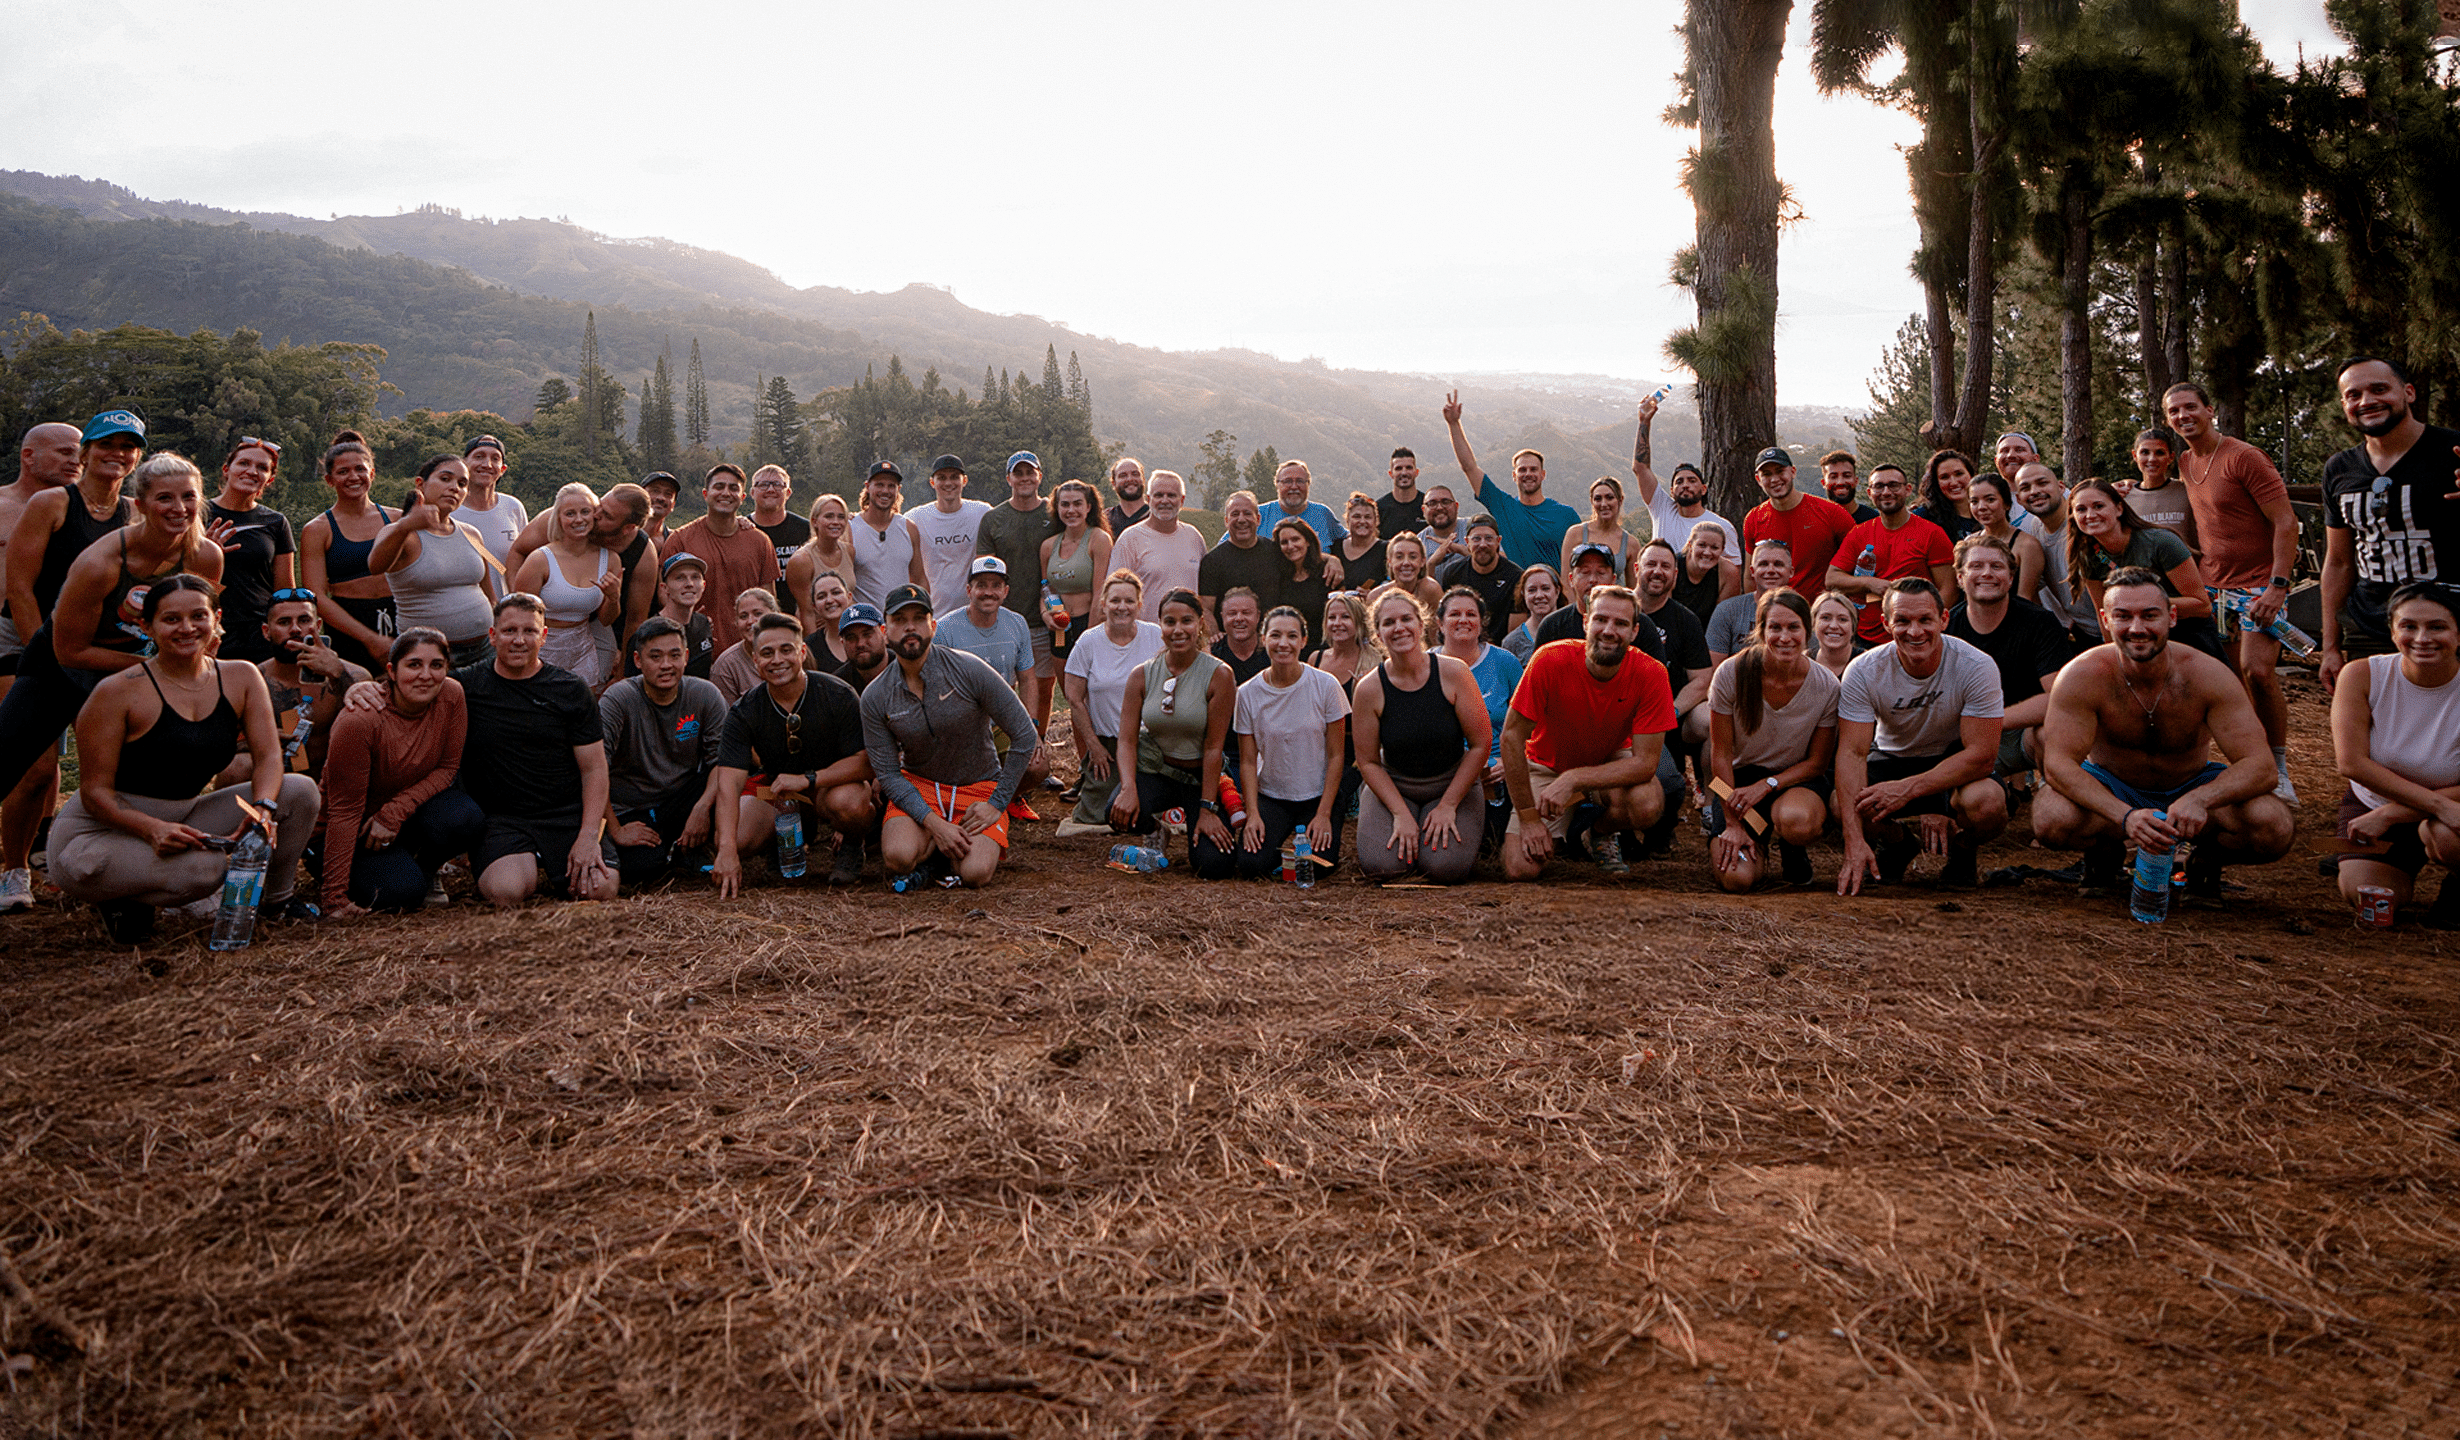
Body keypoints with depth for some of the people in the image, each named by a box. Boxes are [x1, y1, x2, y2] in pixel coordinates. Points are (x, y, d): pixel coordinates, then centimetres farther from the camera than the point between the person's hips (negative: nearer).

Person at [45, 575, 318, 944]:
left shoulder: (241, 678, 0)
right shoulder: (118, 692, -15)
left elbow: (269, 756, -4)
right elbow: (95, 791, -14)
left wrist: (264, 809, -27)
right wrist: (153, 829, -32)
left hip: (182, 821, 5)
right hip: (104, 829, -5)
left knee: (300, 791, -11)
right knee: (203, 867, -35)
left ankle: (276, 897, 8)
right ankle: (121, 901, -3)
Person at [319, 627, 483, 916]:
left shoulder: (451, 695, -15)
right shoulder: (358, 721, -27)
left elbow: (447, 768, -6)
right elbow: (344, 810, -24)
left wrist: (394, 813, -24)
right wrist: (336, 899, -26)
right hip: (359, 828, -4)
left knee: (466, 820, -29)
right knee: (403, 891, -29)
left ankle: (422, 870, 3)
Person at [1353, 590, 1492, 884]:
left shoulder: (1454, 673, -15)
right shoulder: (1369, 689, -13)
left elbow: (1481, 744, -10)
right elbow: (1368, 762, -5)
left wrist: (1447, 806, -12)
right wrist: (1401, 814, -16)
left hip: (1452, 785, -1)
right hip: (1392, 787, 1)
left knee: (1446, 867, -23)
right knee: (1380, 865, -21)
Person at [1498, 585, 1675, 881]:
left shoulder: (1651, 675, -24)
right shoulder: (1551, 661, -27)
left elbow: (1645, 762, -25)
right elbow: (1512, 737, -20)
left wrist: (1573, 779, -35)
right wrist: (1529, 818, -20)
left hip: (1612, 762, 1)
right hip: (1548, 765, -1)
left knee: (1648, 805, -34)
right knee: (1521, 870, -18)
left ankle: (1603, 830, 3)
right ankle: (1567, 825, 17)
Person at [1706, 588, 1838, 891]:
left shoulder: (1827, 687, -13)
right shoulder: (1732, 674, -16)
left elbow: (1817, 762, -3)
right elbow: (1721, 754, -9)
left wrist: (1767, 785, -19)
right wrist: (1733, 823, -12)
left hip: (1797, 779, 0)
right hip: (1742, 776, 1)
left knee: (1795, 820, -39)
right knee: (1735, 878, -21)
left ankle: (1792, 848, 1)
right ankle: (1757, 848, 18)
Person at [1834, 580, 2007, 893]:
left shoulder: (1976, 667, -24)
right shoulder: (1863, 671, -20)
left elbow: (1981, 755, -25)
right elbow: (1852, 752, -25)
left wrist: (1907, 789, -37)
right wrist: (1855, 844, -37)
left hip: (1956, 763, -1)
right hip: (1893, 757, 2)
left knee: (1985, 804, -36)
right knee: (1844, 807, -29)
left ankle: (1963, 848, 4)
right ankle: (1897, 843, 8)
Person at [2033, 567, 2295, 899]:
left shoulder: (2208, 676, -21)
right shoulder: (2082, 677, -24)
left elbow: (2259, 767, -25)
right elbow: (2058, 762, -30)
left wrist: (2200, 799, -47)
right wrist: (2125, 816, -46)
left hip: (2191, 785, 1)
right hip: (2112, 790, -1)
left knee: (2276, 827, -27)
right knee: (2051, 820, -35)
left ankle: (2208, 858, 8)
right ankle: (2103, 854, 3)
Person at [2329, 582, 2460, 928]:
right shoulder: (2362, 676, -18)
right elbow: (2352, 762, -23)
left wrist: (2390, 814, -25)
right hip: (2374, 800, 2)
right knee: (2362, 891, -17)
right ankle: (2405, 866, 21)